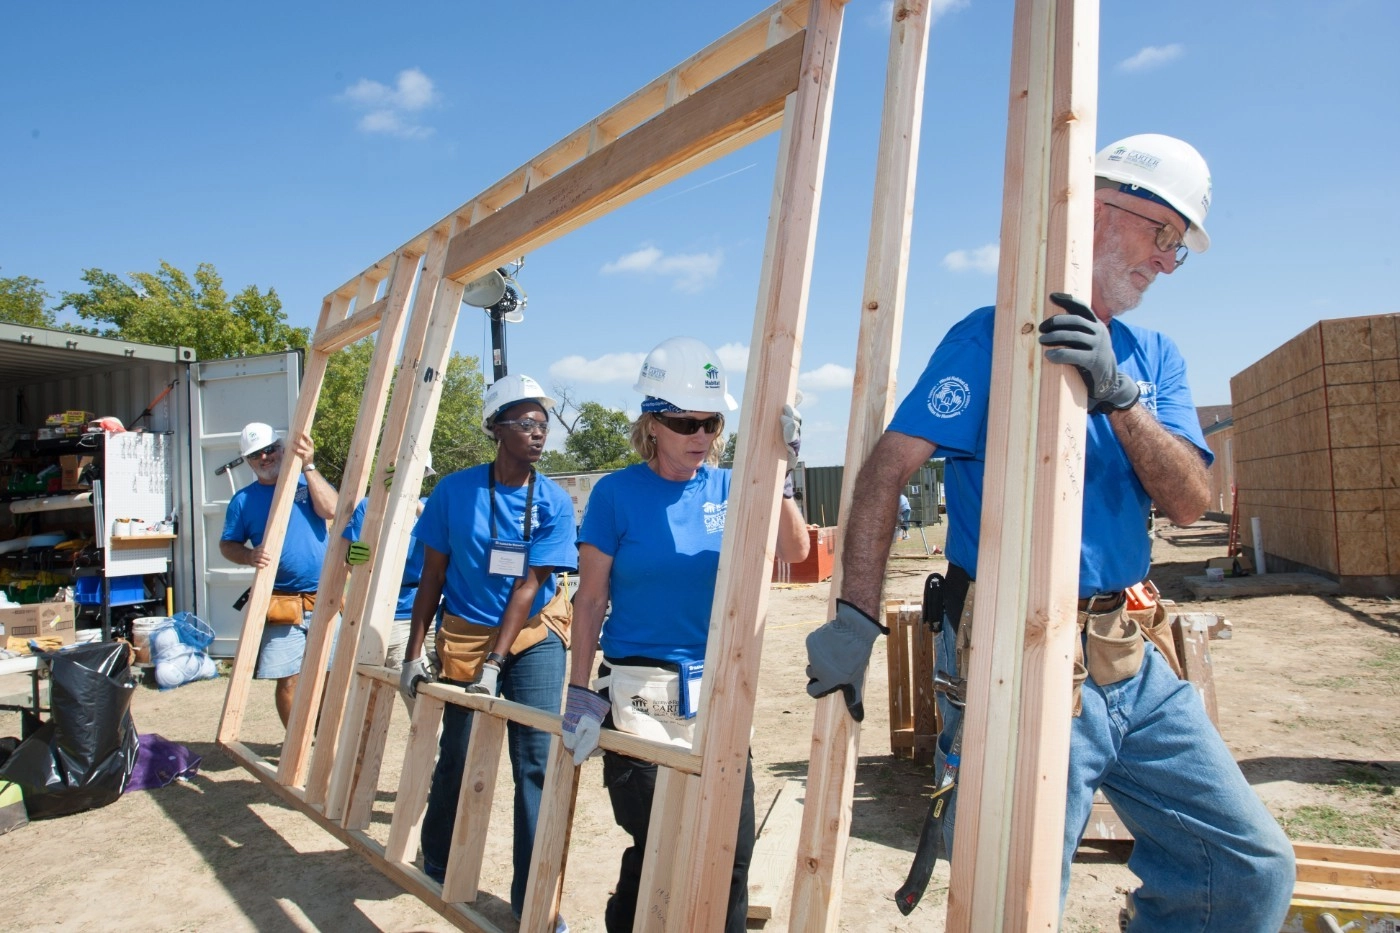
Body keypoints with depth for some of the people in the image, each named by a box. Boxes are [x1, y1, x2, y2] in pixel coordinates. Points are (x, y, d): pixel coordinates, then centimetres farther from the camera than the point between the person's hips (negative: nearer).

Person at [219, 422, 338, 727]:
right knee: (287, 679, 2)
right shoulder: (243, 500, 7)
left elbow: (332, 510, -13)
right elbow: (227, 545, 10)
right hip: (282, 604, 0)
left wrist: (308, 466, -17)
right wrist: (250, 556, -11)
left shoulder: (307, 482, 6)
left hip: (325, 598, 0)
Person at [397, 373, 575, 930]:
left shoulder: (553, 502, -10)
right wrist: (413, 655, -1)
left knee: (537, 759, -8)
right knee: (457, 756, 11)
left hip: (533, 636, 0)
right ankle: (436, 866, 40)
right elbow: (431, 576, -2)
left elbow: (529, 585, -14)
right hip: (464, 636, 1)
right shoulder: (455, 491, -8)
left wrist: (494, 661, -20)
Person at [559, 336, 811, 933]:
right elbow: (590, 599, -3)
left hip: (719, 692, 3)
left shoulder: (726, 488, 3)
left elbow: (794, 551, -8)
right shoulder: (618, 493, -5)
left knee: (731, 851, 8)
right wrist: (580, 693, -6)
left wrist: (777, 476, -20)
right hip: (640, 695, -3)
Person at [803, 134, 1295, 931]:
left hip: (1133, 659, 7)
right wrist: (857, 618, -22)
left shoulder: (1155, 358, 11)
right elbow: (889, 468, -16)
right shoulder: (994, 334, -8)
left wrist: (1119, 396, -19)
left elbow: (1191, 502, -2)